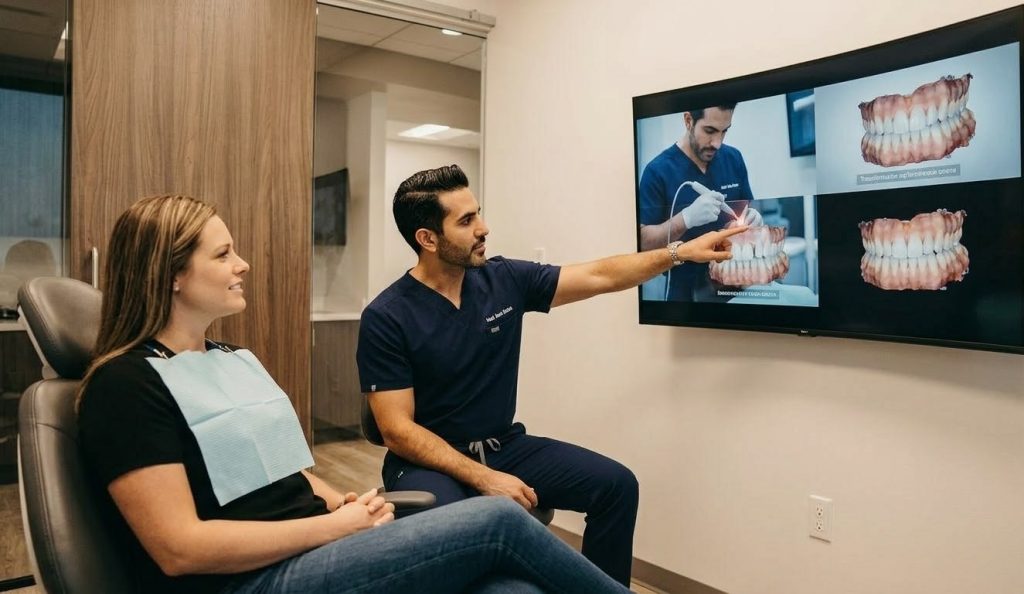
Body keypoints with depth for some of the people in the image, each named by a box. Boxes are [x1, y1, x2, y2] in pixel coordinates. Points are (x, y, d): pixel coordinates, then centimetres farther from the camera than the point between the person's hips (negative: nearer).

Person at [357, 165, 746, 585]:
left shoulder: (505, 280, -3)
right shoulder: (386, 318, -15)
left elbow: (599, 277, 3)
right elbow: (398, 431, -17)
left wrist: (682, 252, -1)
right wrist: (484, 479, -25)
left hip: (504, 446, 5)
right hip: (428, 459, -4)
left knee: (616, 484, -10)